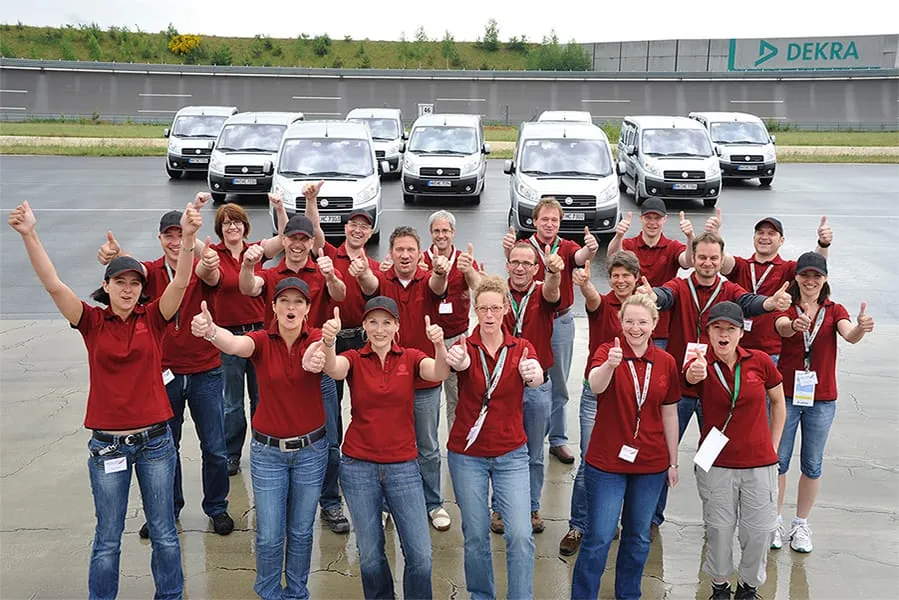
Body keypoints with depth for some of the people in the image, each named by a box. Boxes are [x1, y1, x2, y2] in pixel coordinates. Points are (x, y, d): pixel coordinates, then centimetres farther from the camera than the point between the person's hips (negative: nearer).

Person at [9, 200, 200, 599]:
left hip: (155, 440, 0)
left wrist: (188, 237, -33)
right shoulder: (92, 322, -2)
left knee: (164, 533, 12)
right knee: (108, 538, 11)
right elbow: (53, 285, -14)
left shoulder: (153, 318, -2)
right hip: (107, 443, 0)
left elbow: (180, 282, -17)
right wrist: (29, 236, -27)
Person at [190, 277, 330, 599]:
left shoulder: (316, 338, -9)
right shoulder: (262, 340, -10)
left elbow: (323, 354, -34)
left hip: (311, 449, 0)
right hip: (267, 450, 0)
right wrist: (211, 330, -57)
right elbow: (235, 344, -33)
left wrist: (316, 360, -61)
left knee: (301, 531, 14)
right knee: (269, 535, 4)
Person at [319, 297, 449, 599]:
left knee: (420, 554, -2)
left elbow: (439, 373, -21)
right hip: (358, 466, 0)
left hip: (403, 466, 0)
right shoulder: (354, 359, -1)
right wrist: (328, 341, -46)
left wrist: (439, 344, -43)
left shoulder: (411, 358, 0)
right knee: (370, 554, 10)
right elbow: (333, 369, -24)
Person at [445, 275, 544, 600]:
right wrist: (458, 362, -55)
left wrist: (534, 374, -50)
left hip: (511, 453, 1)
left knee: (521, 535, -8)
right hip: (467, 454, 0)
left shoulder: (521, 348, -2)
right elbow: (459, 363, -30)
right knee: (475, 535, 7)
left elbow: (536, 375, -25)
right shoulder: (465, 346, -5)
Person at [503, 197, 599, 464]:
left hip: (561, 322, 2)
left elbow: (580, 257, -22)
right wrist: (508, 248, -53)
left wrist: (590, 249, -46)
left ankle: (558, 440, 21)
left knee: (559, 385, 10)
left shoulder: (567, 247, 1)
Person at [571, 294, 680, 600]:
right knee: (598, 538, 0)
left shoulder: (666, 362, 1)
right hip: (607, 462, -3)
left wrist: (673, 462, 11)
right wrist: (610, 364, -52)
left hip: (651, 464, 4)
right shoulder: (607, 351, -9)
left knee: (638, 537, 17)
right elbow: (595, 385, -31)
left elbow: (669, 415, 8)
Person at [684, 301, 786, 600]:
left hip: (759, 464, 1)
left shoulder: (760, 361, -5)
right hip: (715, 465, -1)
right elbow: (691, 376, -35)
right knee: (719, 529, 10)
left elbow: (778, 401, 10)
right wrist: (695, 372, -59)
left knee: (758, 531, 7)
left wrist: (773, 446, 8)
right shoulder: (703, 363, -9)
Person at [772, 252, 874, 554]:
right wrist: (795, 325, -50)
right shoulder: (786, 307, -2)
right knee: (778, 459, 5)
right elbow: (782, 326, -25)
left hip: (821, 399, 1)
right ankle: (776, 520, 20)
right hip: (786, 395, -1)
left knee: (812, 465, 9)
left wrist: (860, 328, -43)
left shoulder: (835, 310, 2)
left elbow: (849, 336, -18)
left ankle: (801, 524, 23)